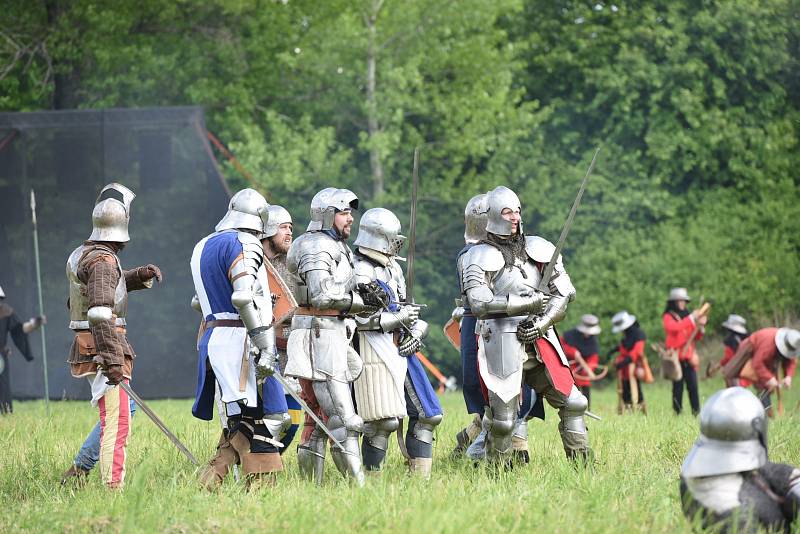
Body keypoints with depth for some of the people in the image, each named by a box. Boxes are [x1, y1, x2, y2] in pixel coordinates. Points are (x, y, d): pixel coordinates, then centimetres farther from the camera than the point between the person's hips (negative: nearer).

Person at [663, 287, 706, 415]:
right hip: (675, 356, -4)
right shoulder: (668, 317, 1)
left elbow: (696, 337, 17)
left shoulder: (687, 315, 16)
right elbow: (674, 328, -21)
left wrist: (700, 326, -2)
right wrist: (691, 319, -22)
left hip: (688, 356, 4)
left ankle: (696, 412, -6)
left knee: (693, 385, -4)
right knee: (678, 386, -4)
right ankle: (677, 412, -1)